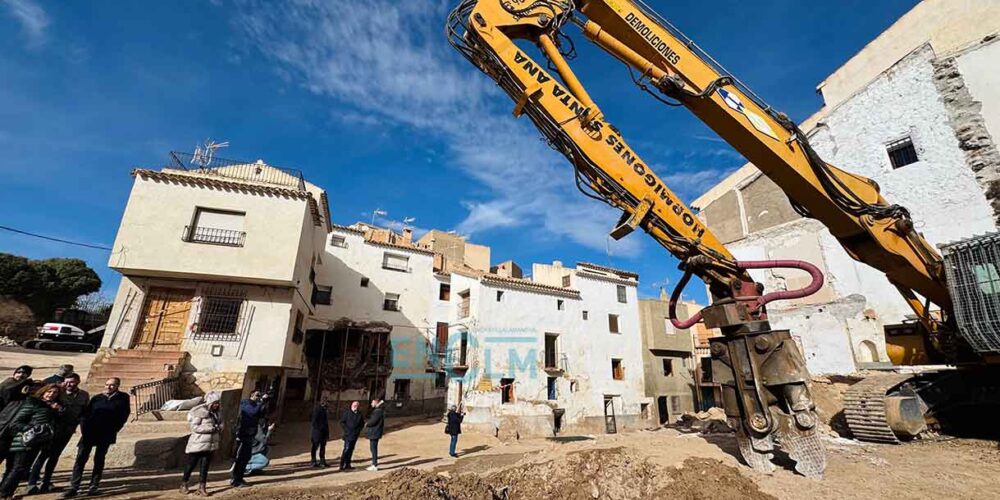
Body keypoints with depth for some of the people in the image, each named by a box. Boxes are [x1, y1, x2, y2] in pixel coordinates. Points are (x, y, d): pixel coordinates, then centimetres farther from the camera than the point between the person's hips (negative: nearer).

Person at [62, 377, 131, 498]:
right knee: (81, 458, -5)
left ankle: (94, 486, 14)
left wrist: (113, 430, -7)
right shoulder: (96, 398, 9)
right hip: (89, 432, 2)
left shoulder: (122, 398, 0)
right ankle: (74, 487, 0)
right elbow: (85, 413, 6)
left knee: (99, 459, 6)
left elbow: (124, 416, -1)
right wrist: (84, 427, -8)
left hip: (106, 434, -2)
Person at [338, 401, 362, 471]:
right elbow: (342, 422, -3)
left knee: (351, 449, 10)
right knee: (346, 449, -11)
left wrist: (358, 430, 1)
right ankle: (342, 465, -4)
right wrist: (346, 430, -10)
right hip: (348, 434, -5)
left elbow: (362, 424, 15)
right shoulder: (347, 412, -4)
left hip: (355, 435, 5)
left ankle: (347, 465, 19)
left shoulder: (360, 414, 7)